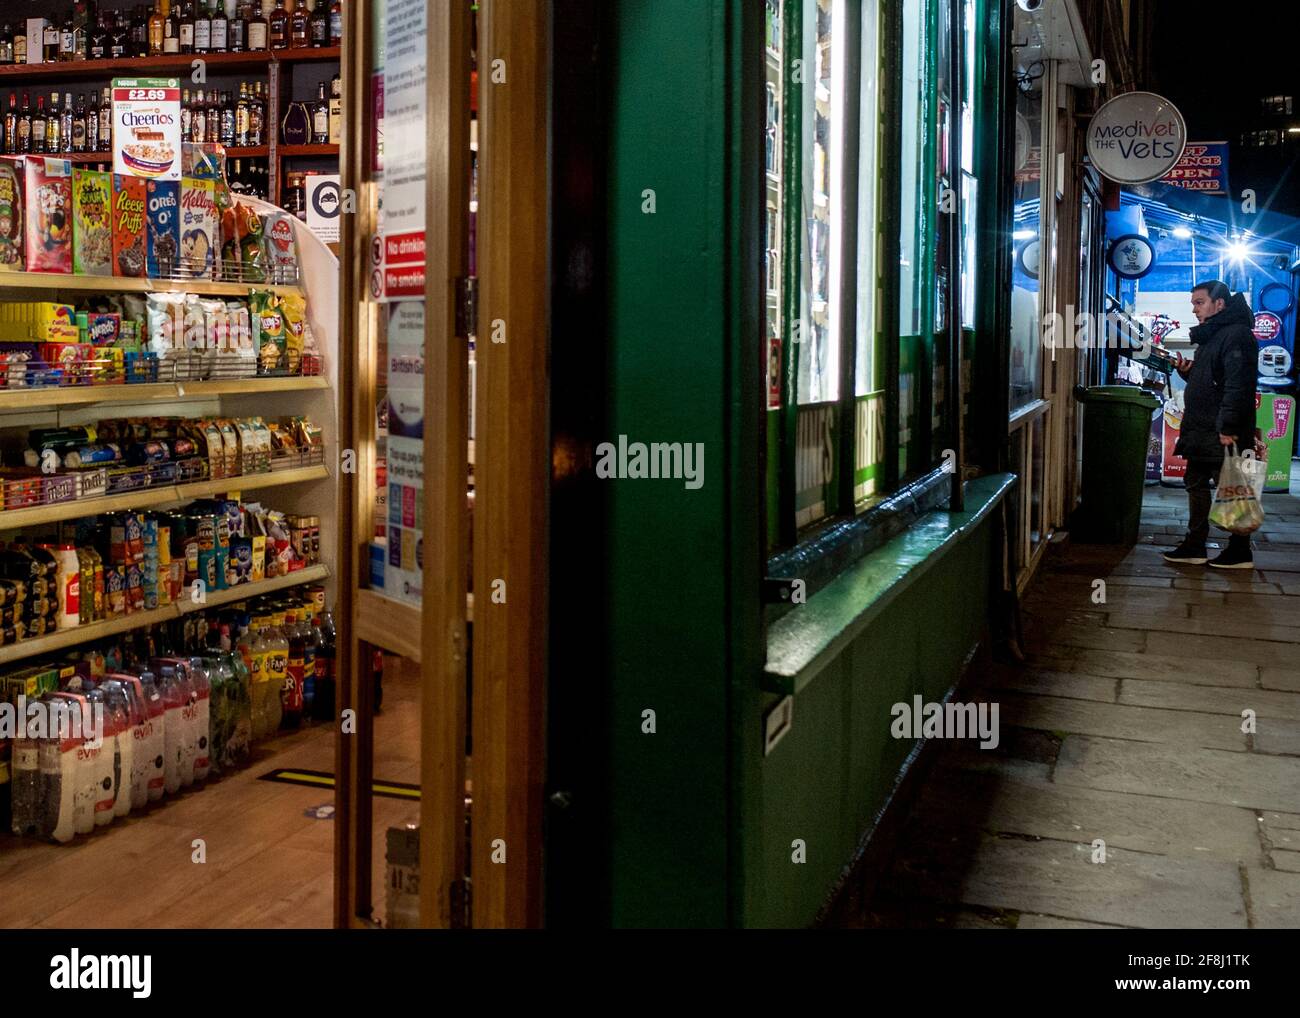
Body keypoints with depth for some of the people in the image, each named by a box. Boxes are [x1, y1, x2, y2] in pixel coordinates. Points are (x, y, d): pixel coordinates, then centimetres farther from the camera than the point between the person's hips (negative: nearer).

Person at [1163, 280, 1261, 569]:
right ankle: (1194, 547, 21)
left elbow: (1237, 384, -24)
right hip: (1202, 431, 11)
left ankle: (1240, 552, 7)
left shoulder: (1236, 334, -15)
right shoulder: (1211, 336, 18)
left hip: (1223, 434, -11)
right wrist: (1188, 371, 7)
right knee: (1196, 483, 14)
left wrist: (1228, 427, -28)